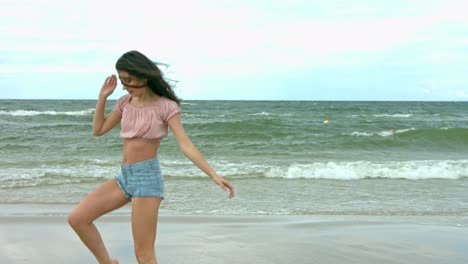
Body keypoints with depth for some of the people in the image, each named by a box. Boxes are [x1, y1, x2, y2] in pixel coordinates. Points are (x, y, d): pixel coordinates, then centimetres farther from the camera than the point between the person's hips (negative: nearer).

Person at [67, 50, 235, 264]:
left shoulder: (166, 106, -9)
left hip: (147, 177, -7)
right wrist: (102, 97, 4)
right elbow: (98, 130, 15)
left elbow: (185, 144, -15)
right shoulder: (125, 102, 9)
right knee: (77, 219, 0)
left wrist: (214, 175, -25)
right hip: (125, 177, 7)